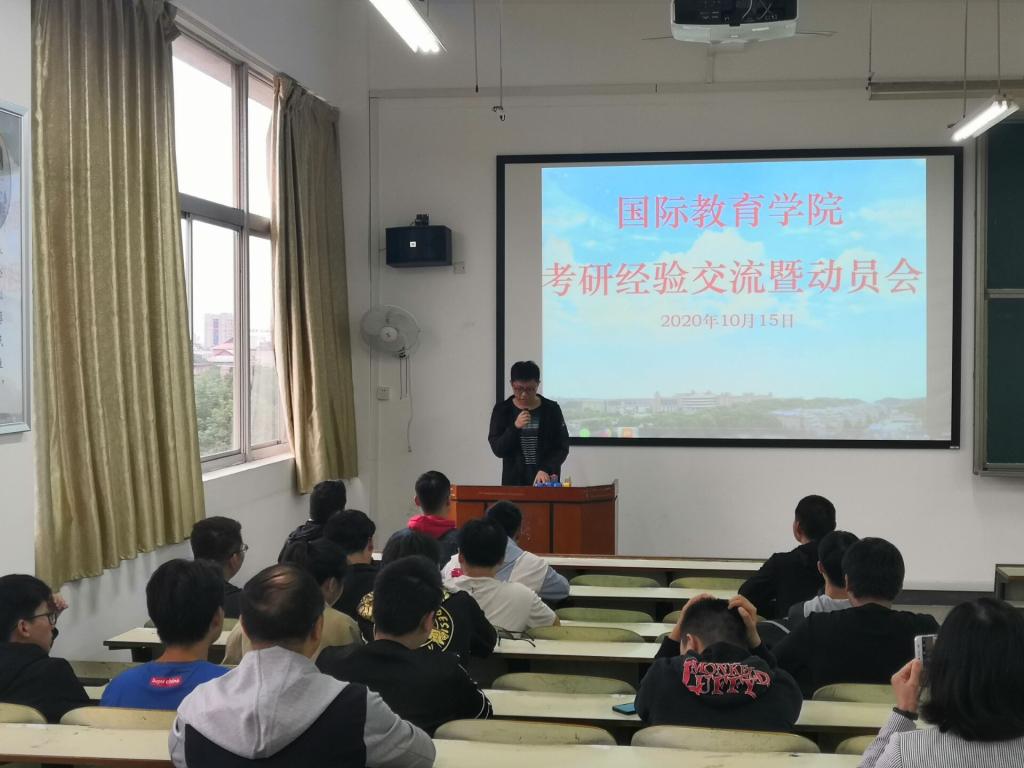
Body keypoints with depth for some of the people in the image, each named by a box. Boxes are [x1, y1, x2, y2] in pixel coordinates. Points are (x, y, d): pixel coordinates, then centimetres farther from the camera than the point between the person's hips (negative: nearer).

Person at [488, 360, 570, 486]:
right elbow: (498, 450, -2)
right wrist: (515, 428, -17)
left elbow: (562, 448, 0)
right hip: (513, 481, 1)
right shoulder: (502, 410, 3)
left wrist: (546, 470, -15)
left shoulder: (551, 409, 1)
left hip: (545, 482, 0)